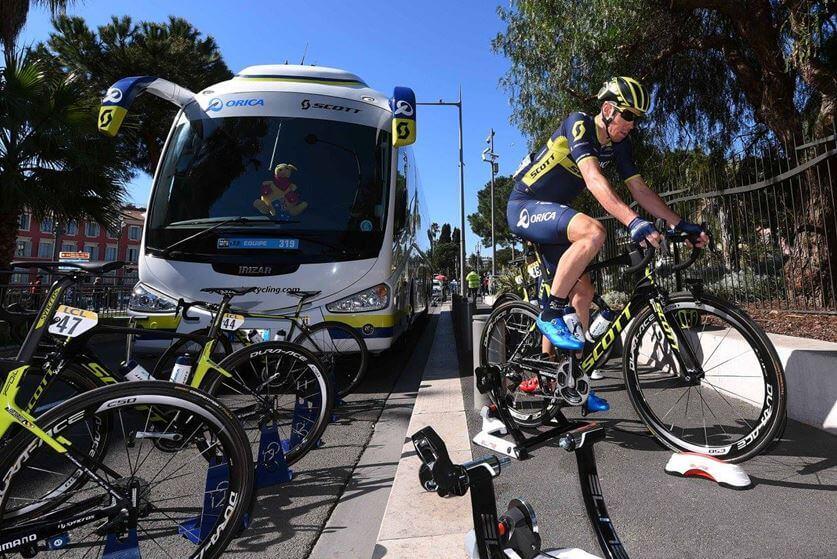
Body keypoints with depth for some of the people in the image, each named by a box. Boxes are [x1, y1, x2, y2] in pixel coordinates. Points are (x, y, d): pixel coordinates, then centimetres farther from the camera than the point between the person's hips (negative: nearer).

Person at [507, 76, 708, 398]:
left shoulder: (619, 145, 5)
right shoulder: (578, 124, -19)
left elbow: (640, 190, 4)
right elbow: (593, 179, -34)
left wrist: (681, 224, -5)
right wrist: (633, 222, -45)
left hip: (551, 212, 8)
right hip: (525, 206, -8)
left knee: (582, 291, 1)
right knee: (593, 232, -35)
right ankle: (553, 312, -21)